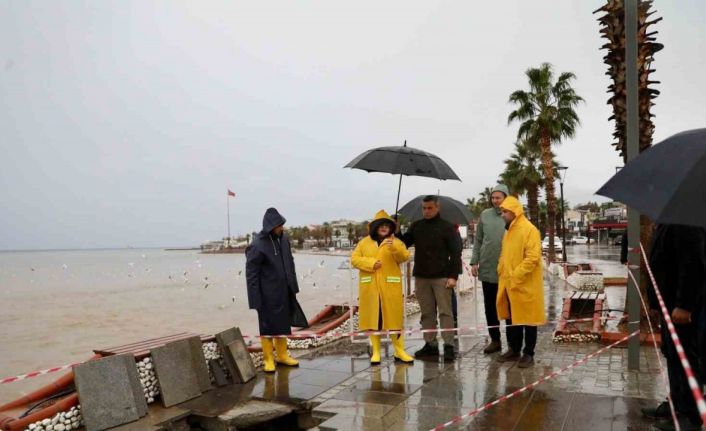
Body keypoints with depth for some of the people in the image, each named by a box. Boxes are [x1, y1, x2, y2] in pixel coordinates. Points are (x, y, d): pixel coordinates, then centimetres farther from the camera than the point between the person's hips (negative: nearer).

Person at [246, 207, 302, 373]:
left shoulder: (284, 238, 0)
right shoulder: (257, 246, -19)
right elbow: (251, 274, -15)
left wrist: (293, 285, 12)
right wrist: (255, 299, -16)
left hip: (284, 291, 6)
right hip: (268, 294, -6)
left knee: (283, 322, 16)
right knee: (268, 325, 5)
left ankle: (282, 355, 30)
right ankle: (268, 358, 19)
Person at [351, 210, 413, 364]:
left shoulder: (396, 242, 5)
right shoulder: (364, 242, 9)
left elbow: (404, 257, -10)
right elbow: (354, 259, 4)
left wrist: (394, 247, -29)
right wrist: (370, 263, -12)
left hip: (390, 286, -1)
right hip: (370, 287, 1)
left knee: (394, 318, 1)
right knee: (373, 319, 5)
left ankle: (399, 351, 12)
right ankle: (376, 352, 14)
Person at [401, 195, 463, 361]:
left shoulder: (447, 227, -2)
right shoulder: (416, 226, 10)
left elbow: (455, 252, -5)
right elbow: (403, 243, 11)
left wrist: (453, 276, -12)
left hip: (441, 277, -4)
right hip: (421, 277, 4)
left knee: (445, 312, -2)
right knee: (427, 313, 9)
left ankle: (449, 346, 2)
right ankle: (430, 344, 16)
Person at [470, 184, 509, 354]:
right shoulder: (485, 215, 5)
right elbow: (478, 240, 9)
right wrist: (474, 262, 3)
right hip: (487, 268, 4)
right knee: (490, 306, 10)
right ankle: (495, 339, 23)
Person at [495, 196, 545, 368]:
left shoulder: (529, 230, -14)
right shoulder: (509, 230, 13)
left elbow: (532, 258, -21)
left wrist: (515, 277, -22)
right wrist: (502, 273, 8)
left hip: (524, 286, -8)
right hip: (508, 284, 8)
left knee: (527, 319, 3)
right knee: (511, 318, 16)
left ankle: (528, 354, 13)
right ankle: (514, 350, 28)